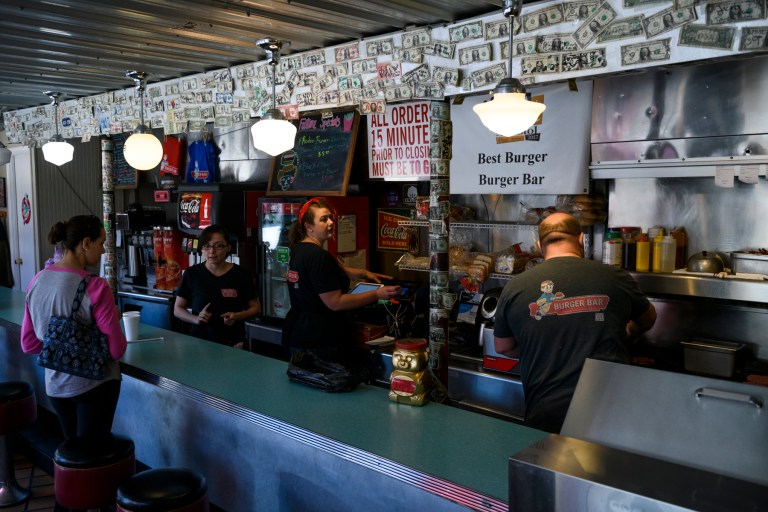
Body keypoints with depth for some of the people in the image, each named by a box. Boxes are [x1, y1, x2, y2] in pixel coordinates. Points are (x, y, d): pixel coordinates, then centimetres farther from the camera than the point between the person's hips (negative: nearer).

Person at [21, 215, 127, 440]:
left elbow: (28, 344, 5)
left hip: (54, 385, 6)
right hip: (94, 385, -6)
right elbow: (117, 350, -18)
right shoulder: (95, 287, -22)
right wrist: (113, 319, -2)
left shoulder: (37, 281, -2)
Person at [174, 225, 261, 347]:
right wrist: (196, 319, -13)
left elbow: (256, 308, 5)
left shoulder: (241, 275, -4)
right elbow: (178, 309, 5)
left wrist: (237, 316, -14)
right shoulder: (192, 274, -2)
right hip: (199, 341, 0)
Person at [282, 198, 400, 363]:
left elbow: (336, 270, 22)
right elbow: (335, 303, -24)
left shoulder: (299, 249, 10)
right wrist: (377, 294, -22)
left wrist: (364, 273, 11)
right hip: (319, 342, -10)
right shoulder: (318, 256, -22)